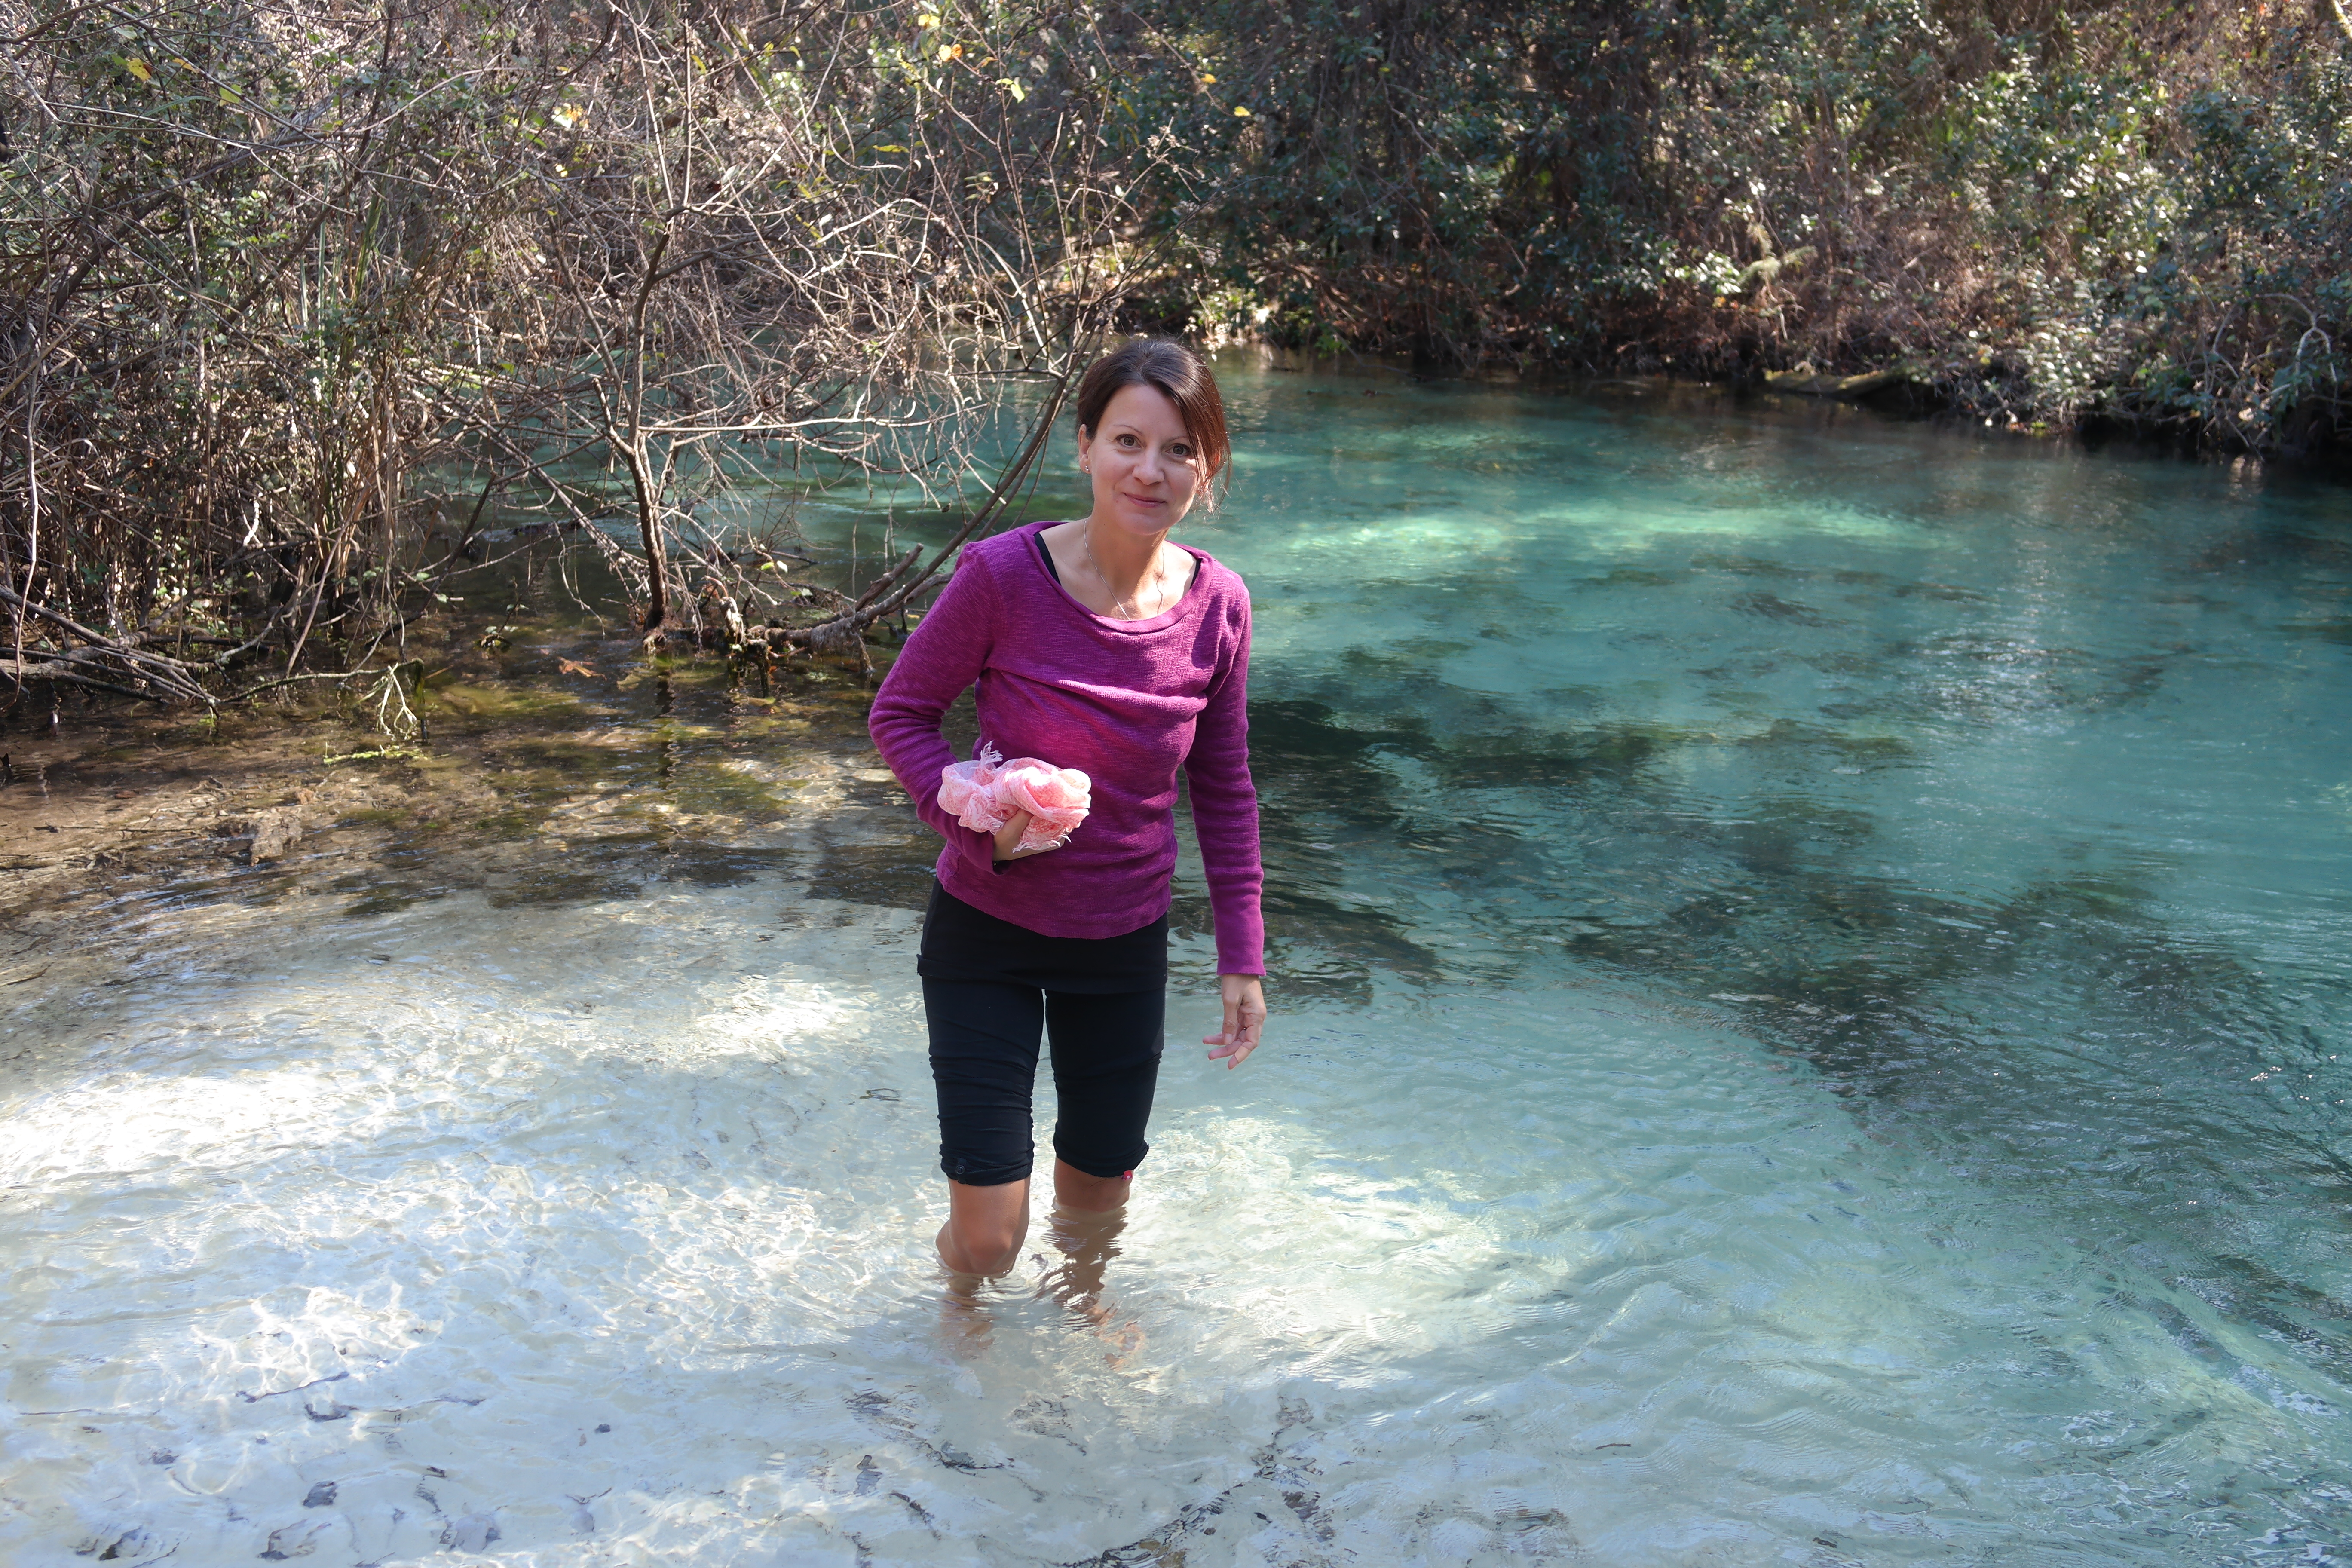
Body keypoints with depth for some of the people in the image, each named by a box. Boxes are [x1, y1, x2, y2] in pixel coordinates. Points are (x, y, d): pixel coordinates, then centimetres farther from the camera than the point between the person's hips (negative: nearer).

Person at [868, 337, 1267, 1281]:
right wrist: (977, 819, -24)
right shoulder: (1003, 575, -20)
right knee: (989, 1231, 1)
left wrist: (1242, 958, 3)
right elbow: (901, 713, -8)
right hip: (987, 930, -3)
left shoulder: (1218, 606, -10)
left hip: (1126, 944, 3)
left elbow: (1224, 789, 2)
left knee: (1099, 1199, 20)